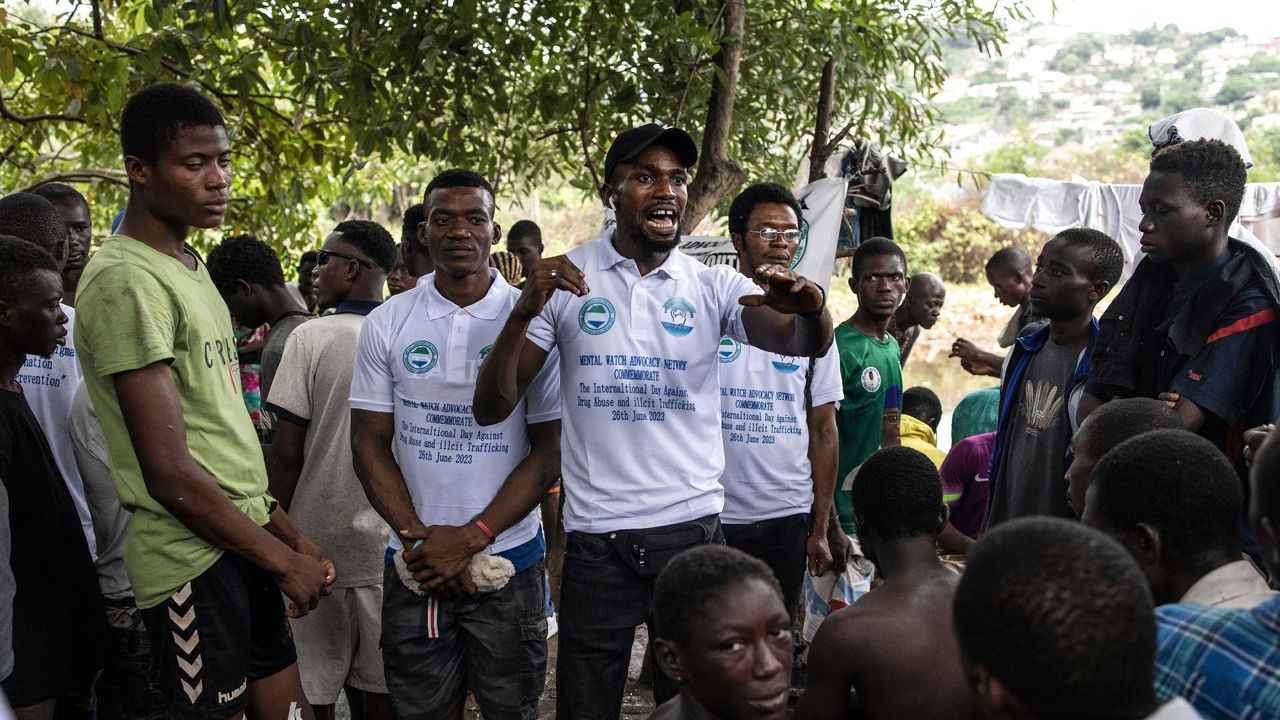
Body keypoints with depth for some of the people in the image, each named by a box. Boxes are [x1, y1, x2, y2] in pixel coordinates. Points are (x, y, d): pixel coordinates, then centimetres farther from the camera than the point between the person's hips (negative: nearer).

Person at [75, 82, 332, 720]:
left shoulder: (190, 267, 13)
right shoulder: (128, 280, -16)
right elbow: (170, 471, -20)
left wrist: (291, 535, 14)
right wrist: (283, 559, -11)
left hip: (245, 541, 9)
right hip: (194, 563, -9)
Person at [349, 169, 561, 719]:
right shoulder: (386, 324, 2)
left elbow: (549, 451, -5)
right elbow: (370, 443, 3)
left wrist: (470, 538, -13)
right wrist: (418, 538, -9)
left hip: (507, 556, -1)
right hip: (414, 561, 2)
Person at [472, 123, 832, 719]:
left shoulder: (712, 286, 2)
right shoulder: (565, 280, -2)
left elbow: (803, 345, -13)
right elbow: (491, 408, -6)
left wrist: (811, 309, -36)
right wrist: (523, 313, -21)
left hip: (693, 523, 1)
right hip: (595, 535, -1)